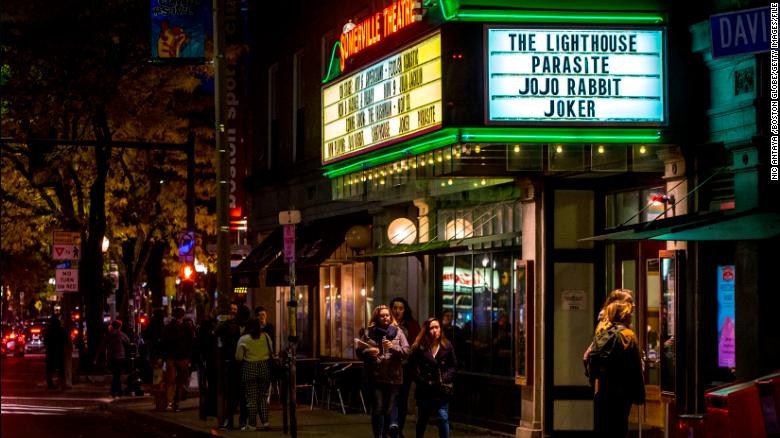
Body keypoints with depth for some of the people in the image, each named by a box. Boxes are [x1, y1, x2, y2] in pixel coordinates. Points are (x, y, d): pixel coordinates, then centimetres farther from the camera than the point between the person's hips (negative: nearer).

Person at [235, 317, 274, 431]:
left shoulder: (243, 339, -7)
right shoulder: (266, 337, 1)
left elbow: (238, 357, -3)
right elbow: (271, 352, 12)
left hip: (249, 368, -3)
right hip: (264, 368, 3)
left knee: (251, 397, 1)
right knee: (263, 397, 10)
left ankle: (252, 424, 1)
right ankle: (264, 422, 4)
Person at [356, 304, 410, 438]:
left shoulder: (398, 332, 6)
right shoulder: (368, 333, 7)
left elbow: (406, 352, 0)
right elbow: (359, 352, 9)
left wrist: (393, 347, -16)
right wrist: (368, 352, -12)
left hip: (393, 376, 0)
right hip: (374, 376, 0)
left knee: (390, 406, 1)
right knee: (377, 408, -2)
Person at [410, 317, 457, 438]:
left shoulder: (447, 346, 0)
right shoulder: (419, 347, -5)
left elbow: (453, 365, 3)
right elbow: (413, 366, -5)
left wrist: (445, 378, -10)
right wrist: (421, 381, -13)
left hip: (442, 389, 0)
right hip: (425, 390, 0)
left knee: (443, 418, -10)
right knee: (422, 419, 15)